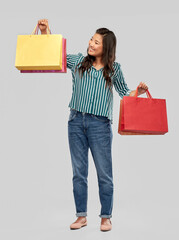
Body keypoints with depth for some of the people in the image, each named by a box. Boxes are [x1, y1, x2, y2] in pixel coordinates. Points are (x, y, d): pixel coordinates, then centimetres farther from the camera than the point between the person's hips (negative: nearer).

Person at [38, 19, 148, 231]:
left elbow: (124, 92, 11)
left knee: (104, 173, 4)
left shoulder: (114, 68, 4)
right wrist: (44, 32, 2)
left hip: (100, 124, -2)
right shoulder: (78, 61, 7)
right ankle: (81, 216, 25)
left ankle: (106, 217, 21)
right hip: (76, 121, 3)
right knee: (78, 172, 10)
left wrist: (138, 91, -7)